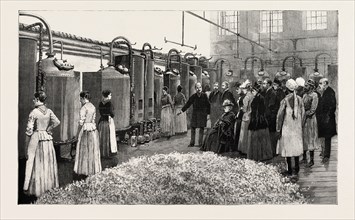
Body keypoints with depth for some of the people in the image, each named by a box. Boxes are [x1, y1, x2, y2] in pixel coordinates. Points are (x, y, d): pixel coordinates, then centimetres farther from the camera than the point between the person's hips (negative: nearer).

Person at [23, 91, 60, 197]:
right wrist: (48, 130, 1)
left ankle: (35, 189, 8)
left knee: (37, 164, 2)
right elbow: (57, 122, -10)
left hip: (36, 138, -5)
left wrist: (27, 144, -3)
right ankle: (49, 186, 20)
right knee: (48, 163, 12)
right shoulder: (49, 111, 2)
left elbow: (29, 130, -11)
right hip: (48, 139, 5)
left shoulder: (34, 112, -12)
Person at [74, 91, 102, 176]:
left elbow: (81, 122, -15)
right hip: (93, 129, 7)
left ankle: (85, 170, 6)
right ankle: (94, 169, 19)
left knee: (84, 151, 1)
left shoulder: (84, 107, -14)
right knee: (93, 150, 13)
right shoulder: (93, 107, 10)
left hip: (85, 129, -7)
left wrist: (78, 133, -7)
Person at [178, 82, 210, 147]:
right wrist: (182, 110, -3)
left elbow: (208, 105, 0)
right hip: (195, 114, 2)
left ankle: (200, 143, 8)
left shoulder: (204, 96, -7)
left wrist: (208, 114, -1)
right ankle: (192, 143, 11)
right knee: (193, 128, 2)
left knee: (201, 128, 0)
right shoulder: (193, 97, -4)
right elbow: (187, 104, 3)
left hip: (203, 114, -2)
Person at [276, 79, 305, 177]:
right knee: (296, 147, 13)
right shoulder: (299, 99, -1)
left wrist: (278, 129, -4)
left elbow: (280, 116, -10)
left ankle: (290, 170, 6)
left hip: (287, 127, -4)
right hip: (297, 127, 5)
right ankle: (296, 169, 20)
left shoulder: (285, 100, -13)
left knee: (288, 147, 2)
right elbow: (303, 114, 6)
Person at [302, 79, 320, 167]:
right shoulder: (304, 95, 11)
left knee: (310, 139, -2)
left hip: (310, 119, -7)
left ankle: (312, 160, 6)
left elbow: (312, 110, -15)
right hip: (303, 120, 7)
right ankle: (304, 158, 22)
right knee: (303, 139, 11)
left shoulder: (314, 95, -11)